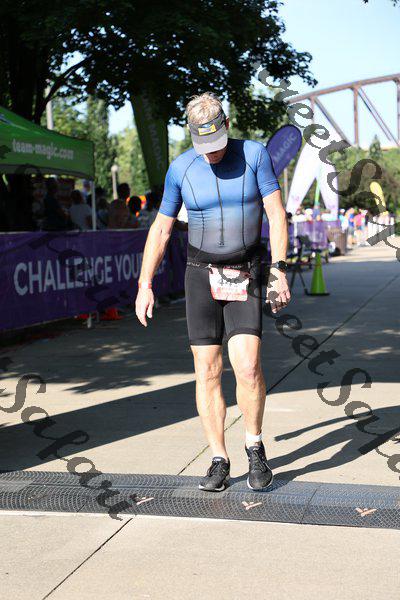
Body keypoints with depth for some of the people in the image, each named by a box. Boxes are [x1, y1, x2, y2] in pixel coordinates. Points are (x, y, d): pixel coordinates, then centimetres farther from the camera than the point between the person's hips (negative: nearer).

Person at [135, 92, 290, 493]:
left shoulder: (254, 154, -6)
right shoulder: (180, 169, -2)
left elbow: (276, 213, -8)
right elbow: (161, 229, 5)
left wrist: (279, 271, -18)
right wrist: (145, 286, 1)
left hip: (245, 276, -2)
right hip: (202, 276, 2)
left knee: (247, 366, -16)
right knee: (207, 372, -1)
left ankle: (255, 447, 7)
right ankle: (219, 461, 11)